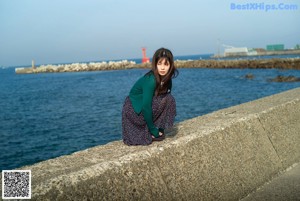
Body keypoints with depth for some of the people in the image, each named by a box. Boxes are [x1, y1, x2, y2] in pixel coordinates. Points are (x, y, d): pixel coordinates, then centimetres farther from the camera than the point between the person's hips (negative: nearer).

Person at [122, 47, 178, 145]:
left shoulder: (166, 78, -4)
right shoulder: (150, 80, -27)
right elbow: (146, 106, -27)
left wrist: (160, 127, 1)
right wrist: (153, 130, -20)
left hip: (143, 108, 8)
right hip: (133, 110, -8)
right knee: (167, 99, -21)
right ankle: (149, 132, -10)